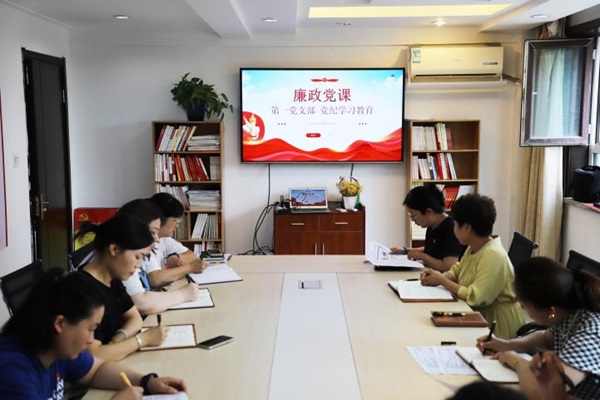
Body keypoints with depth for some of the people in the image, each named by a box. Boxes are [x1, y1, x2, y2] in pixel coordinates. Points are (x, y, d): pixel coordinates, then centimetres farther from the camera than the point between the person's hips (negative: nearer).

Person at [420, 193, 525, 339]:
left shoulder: (493, 256, -25)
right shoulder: (473, 248, 3)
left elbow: (475, 298, -29)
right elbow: (457, 270, 17)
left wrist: (442, 281, -19)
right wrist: (439, 275, -5)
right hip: (481, 317, 8)